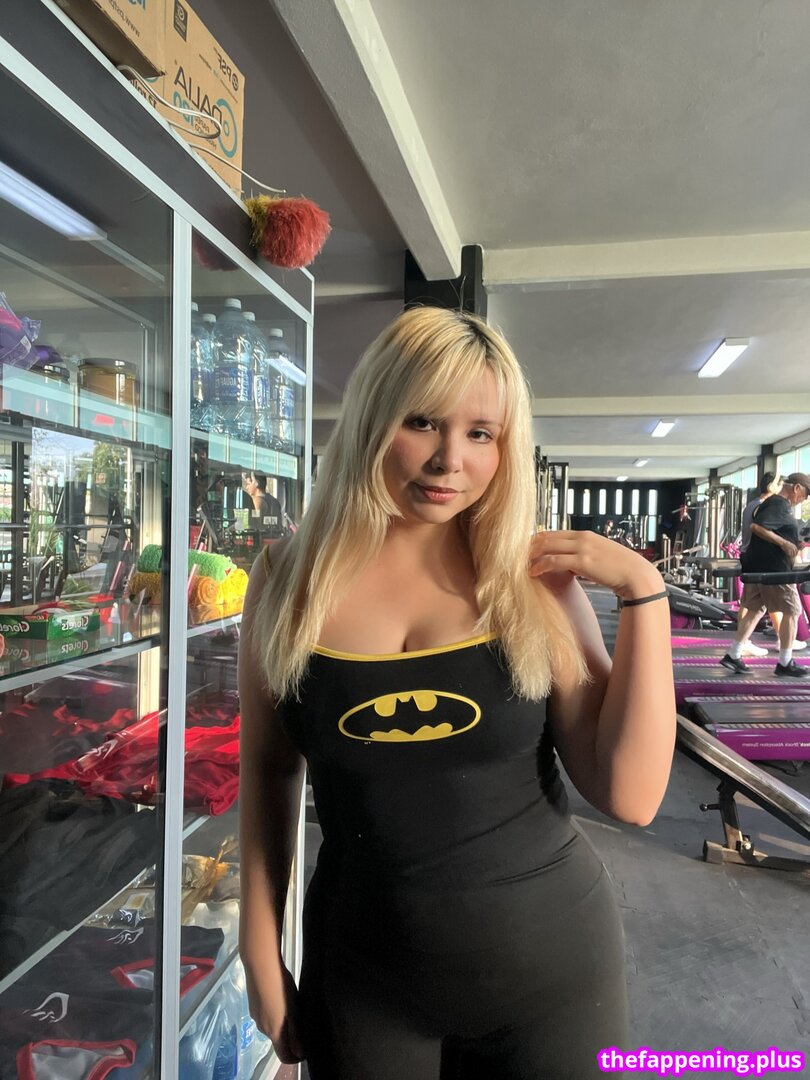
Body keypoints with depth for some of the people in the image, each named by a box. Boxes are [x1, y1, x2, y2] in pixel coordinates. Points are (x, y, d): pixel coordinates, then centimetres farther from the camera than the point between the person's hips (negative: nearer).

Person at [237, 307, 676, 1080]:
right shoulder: (288, 579, -10)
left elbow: (630, 797, -12)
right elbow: (267, 773, 0)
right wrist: (262, 958, 4)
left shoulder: (533, 578, -11)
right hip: (362, 973, 1)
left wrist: (644, 592, -17)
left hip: (548, 964, 1)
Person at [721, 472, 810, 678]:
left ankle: (733, 656, 10)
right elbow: (757, 526, -26)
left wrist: (793, 543, 19)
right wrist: (784, 543, -22)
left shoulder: (773, 503, 16)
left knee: (755, 610, 11)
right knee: (792, 610, 1)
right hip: (773, 569, -10)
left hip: (758, 568, 10)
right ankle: (785, 663, 8)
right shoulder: (780, 505, -14)